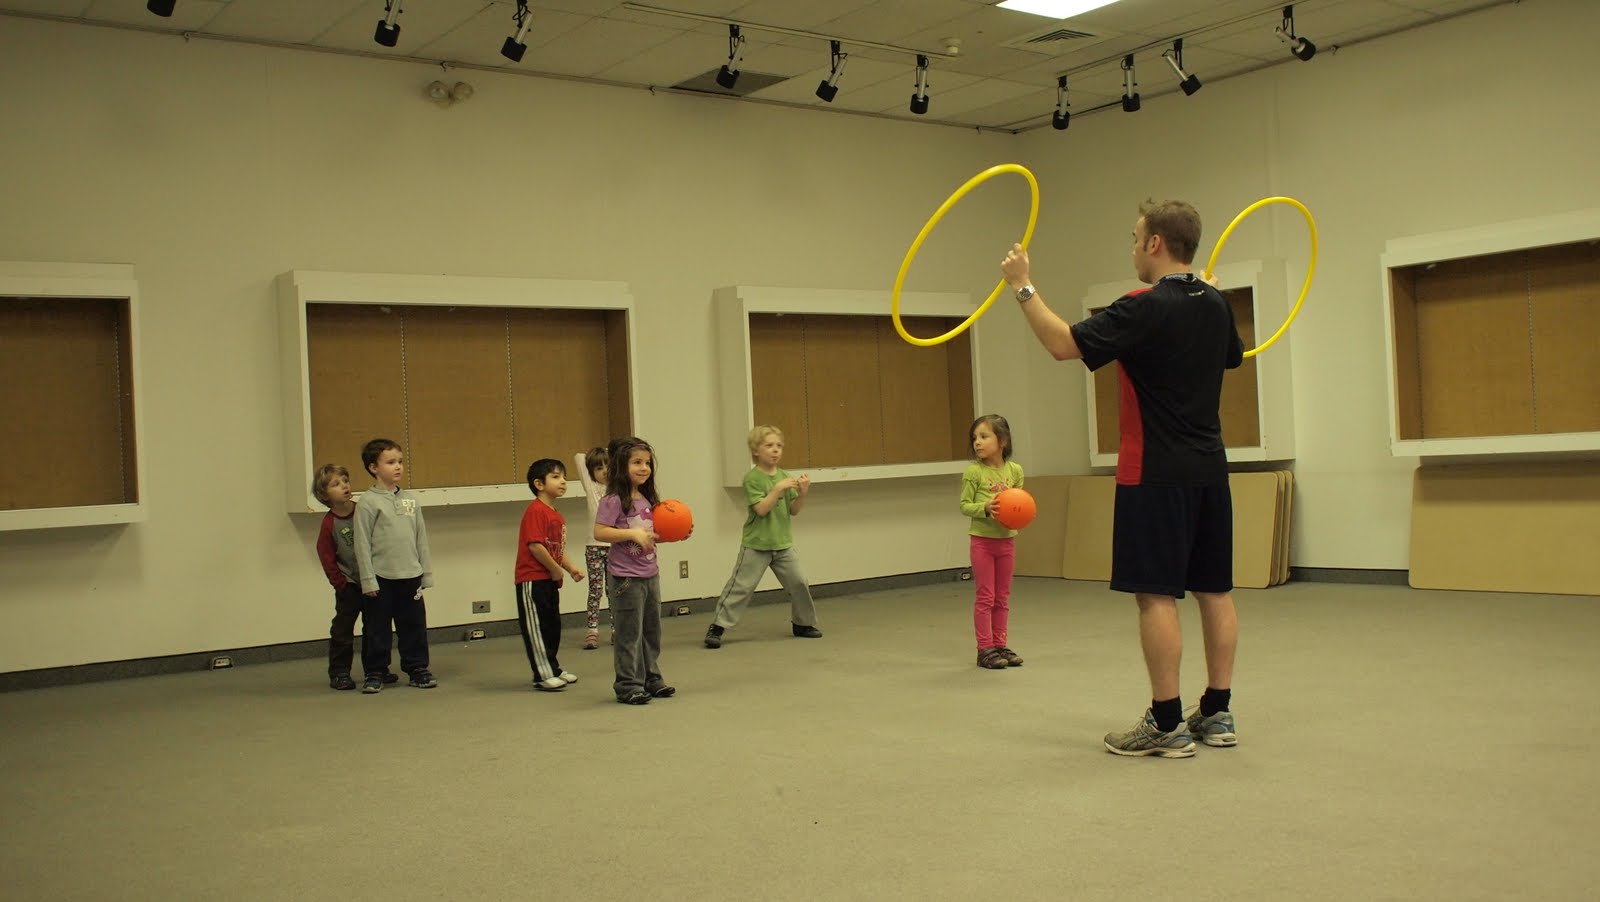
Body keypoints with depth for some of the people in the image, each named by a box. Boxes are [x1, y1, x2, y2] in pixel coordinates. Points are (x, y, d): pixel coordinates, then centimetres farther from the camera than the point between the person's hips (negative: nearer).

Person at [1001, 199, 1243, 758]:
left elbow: (1063, 344, -18)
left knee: (1156, 595, -4)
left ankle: (1167, 725, -1)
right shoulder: (1215, 305, 9)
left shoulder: (1146, 309, -15)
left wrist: (1023, 287, -7)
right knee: (1214, 590, 10)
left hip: (1157, 474, -8)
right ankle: (1217, 713, 17)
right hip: (1209, 470, 8)